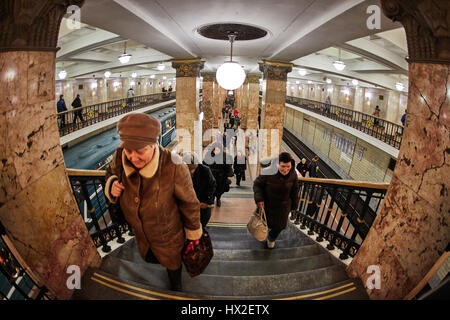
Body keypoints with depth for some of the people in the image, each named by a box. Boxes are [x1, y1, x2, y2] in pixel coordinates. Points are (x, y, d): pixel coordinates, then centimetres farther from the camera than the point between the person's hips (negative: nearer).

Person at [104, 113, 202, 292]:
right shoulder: (120, 157, -24)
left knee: (172, 264, 27)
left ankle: (176, 288, 63)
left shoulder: (173, 167, -38)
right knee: (149, 258, 34)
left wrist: (193, 234, -8)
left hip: (169, 236, -4)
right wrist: (111, 185, -21)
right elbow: (111, 172, 3)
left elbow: (189, 203, -22)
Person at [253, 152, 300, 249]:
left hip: (283, 206, 3)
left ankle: (271, 238, 49)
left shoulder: (293, 174, -17)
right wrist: (259, 199, -26)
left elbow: (294, 190, 0)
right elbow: (257, 184, -14)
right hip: (267, 204, -2)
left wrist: (294, 205, 8)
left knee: (280, 225, 16)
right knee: (266, 222, 19)